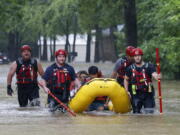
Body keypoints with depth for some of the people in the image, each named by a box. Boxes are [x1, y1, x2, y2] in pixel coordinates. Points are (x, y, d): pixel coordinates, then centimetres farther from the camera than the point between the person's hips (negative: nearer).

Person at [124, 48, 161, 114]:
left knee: (149, 113, -6)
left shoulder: (149, 66, -4)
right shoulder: (130, 68, 4)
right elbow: (126, 79, 16)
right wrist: (127, 91, 6)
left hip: (148, 94, -2)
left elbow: (154, 74, -20)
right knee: (136, 112, 5)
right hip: (136, 95, 2)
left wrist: (157, 76, -45)